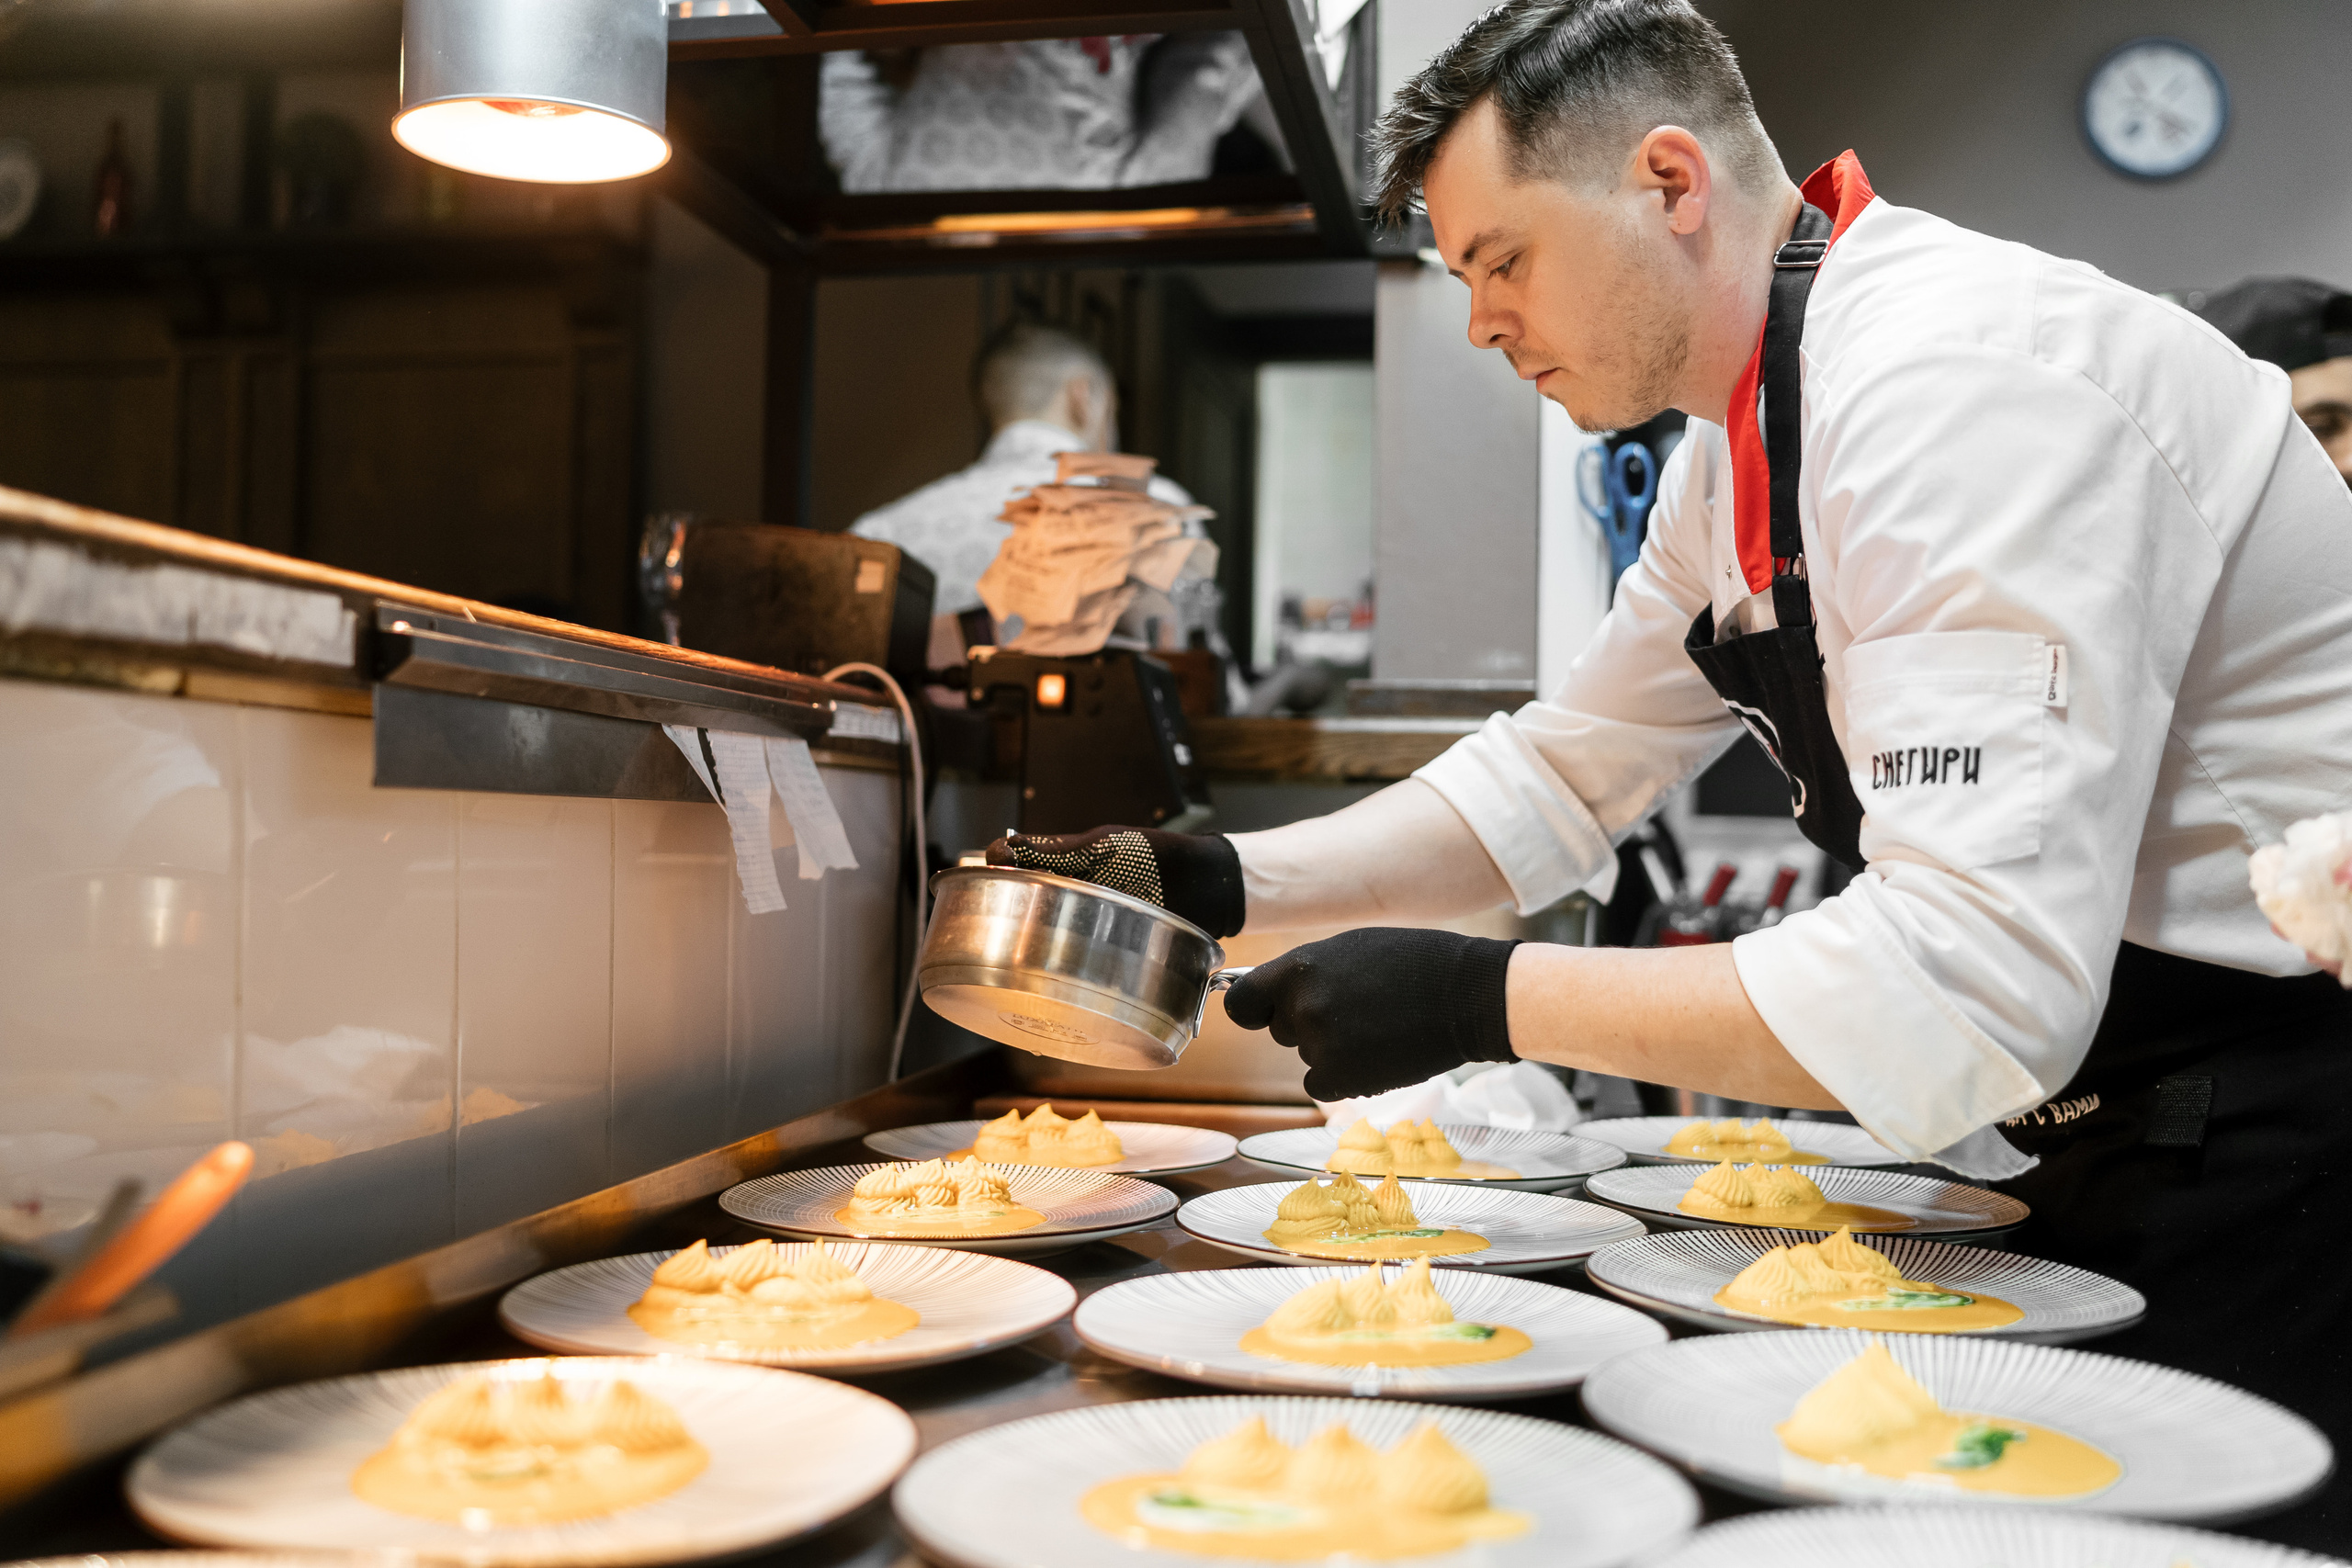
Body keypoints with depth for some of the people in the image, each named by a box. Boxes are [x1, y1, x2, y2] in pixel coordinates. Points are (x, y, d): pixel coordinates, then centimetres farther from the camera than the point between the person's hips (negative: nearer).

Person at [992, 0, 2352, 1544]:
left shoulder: (1966, 384, -26)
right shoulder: (1736, 465, 7)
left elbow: (1971, 981, -33)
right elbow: (1561, 780, 12)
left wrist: (1480, 999, -26)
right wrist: (1219, 882, 1)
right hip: (2103, 1141, 9)